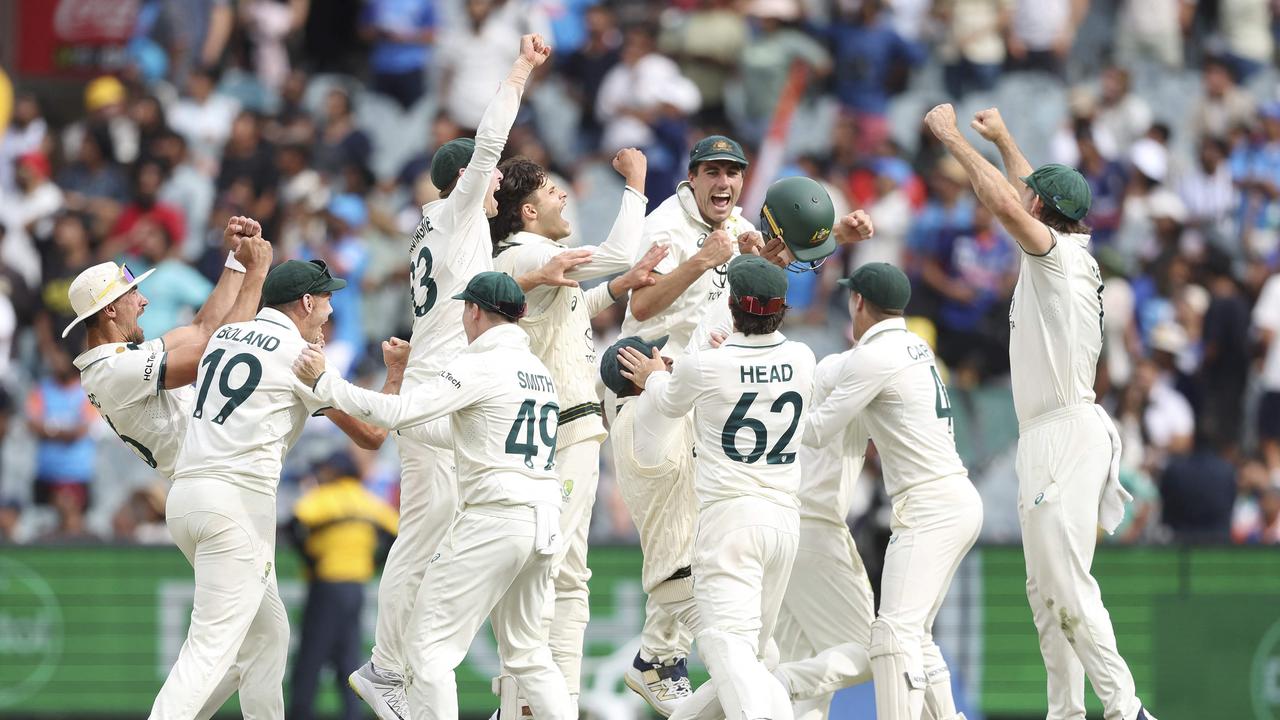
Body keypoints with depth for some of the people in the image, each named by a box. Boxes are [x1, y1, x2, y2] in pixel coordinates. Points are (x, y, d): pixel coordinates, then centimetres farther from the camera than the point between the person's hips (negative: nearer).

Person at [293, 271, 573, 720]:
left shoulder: (481, 366, -9)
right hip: (545, 522, 8)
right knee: (525, 651, 19)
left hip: (494, 518, -8)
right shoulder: (540, 371, 17)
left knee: (429, 643, -4)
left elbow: (398, 414, -16)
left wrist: (322, 382, -8)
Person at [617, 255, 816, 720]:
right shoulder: (801, 361, 3)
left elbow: (670, 403, 13)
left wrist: (653, 376, 36)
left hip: (729, 515, -5)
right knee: (752, 642, 20)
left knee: (727, 639, -15)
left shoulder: (705, 367, -10)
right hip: (785, 516, 5)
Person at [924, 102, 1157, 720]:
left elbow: (1005, 205, -27)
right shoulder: (1068, 250, 15)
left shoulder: (1057, 253, -10)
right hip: (1045, 437, 10)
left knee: (1067, 587, -14)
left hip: (1066, 432, -10)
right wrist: (1002, 142, 43)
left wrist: (951, 136, -18)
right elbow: (1028, 200, 36)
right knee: (1045, 592, 12)